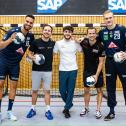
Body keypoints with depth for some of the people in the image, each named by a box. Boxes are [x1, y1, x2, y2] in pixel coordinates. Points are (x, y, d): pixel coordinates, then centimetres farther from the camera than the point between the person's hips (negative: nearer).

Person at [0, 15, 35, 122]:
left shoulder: (31, 36, -5)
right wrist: (10, 40, -43)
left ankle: (9, 111, 17)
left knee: (13, 86, 6)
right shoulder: (13, 31, -20)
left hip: (15, 64, 5)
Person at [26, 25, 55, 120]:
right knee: (35, 90, 8)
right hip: (36, 70, -1)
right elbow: (30, 54, 0)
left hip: (48, 71, 1)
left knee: (47, 91, 5)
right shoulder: (36, 42, -6)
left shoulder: (53, 43, 1)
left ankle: (48, 111, 12)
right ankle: (33, 109, 21)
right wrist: (33, 57, -19)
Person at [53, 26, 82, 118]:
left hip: (73, 69, -1)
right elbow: (53, 53, 7)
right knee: (62, 90, 6)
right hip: (62, 70, 1)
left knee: (71, 90, 2)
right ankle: (69, 104, 32)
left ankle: (67, 109, 15)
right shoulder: (58, 43, 1)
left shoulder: (75, 43, 0)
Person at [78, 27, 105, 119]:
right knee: (86, 90, 10)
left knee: (99, 90, 5)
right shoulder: (84, 42, -9)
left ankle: (98, 110, 14)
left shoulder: (100, 46, -17)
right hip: (87, 71, 3)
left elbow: (101, 62, -14)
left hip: (97, 71, -3)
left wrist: (96, 75, -18)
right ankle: (86, 108, 25)